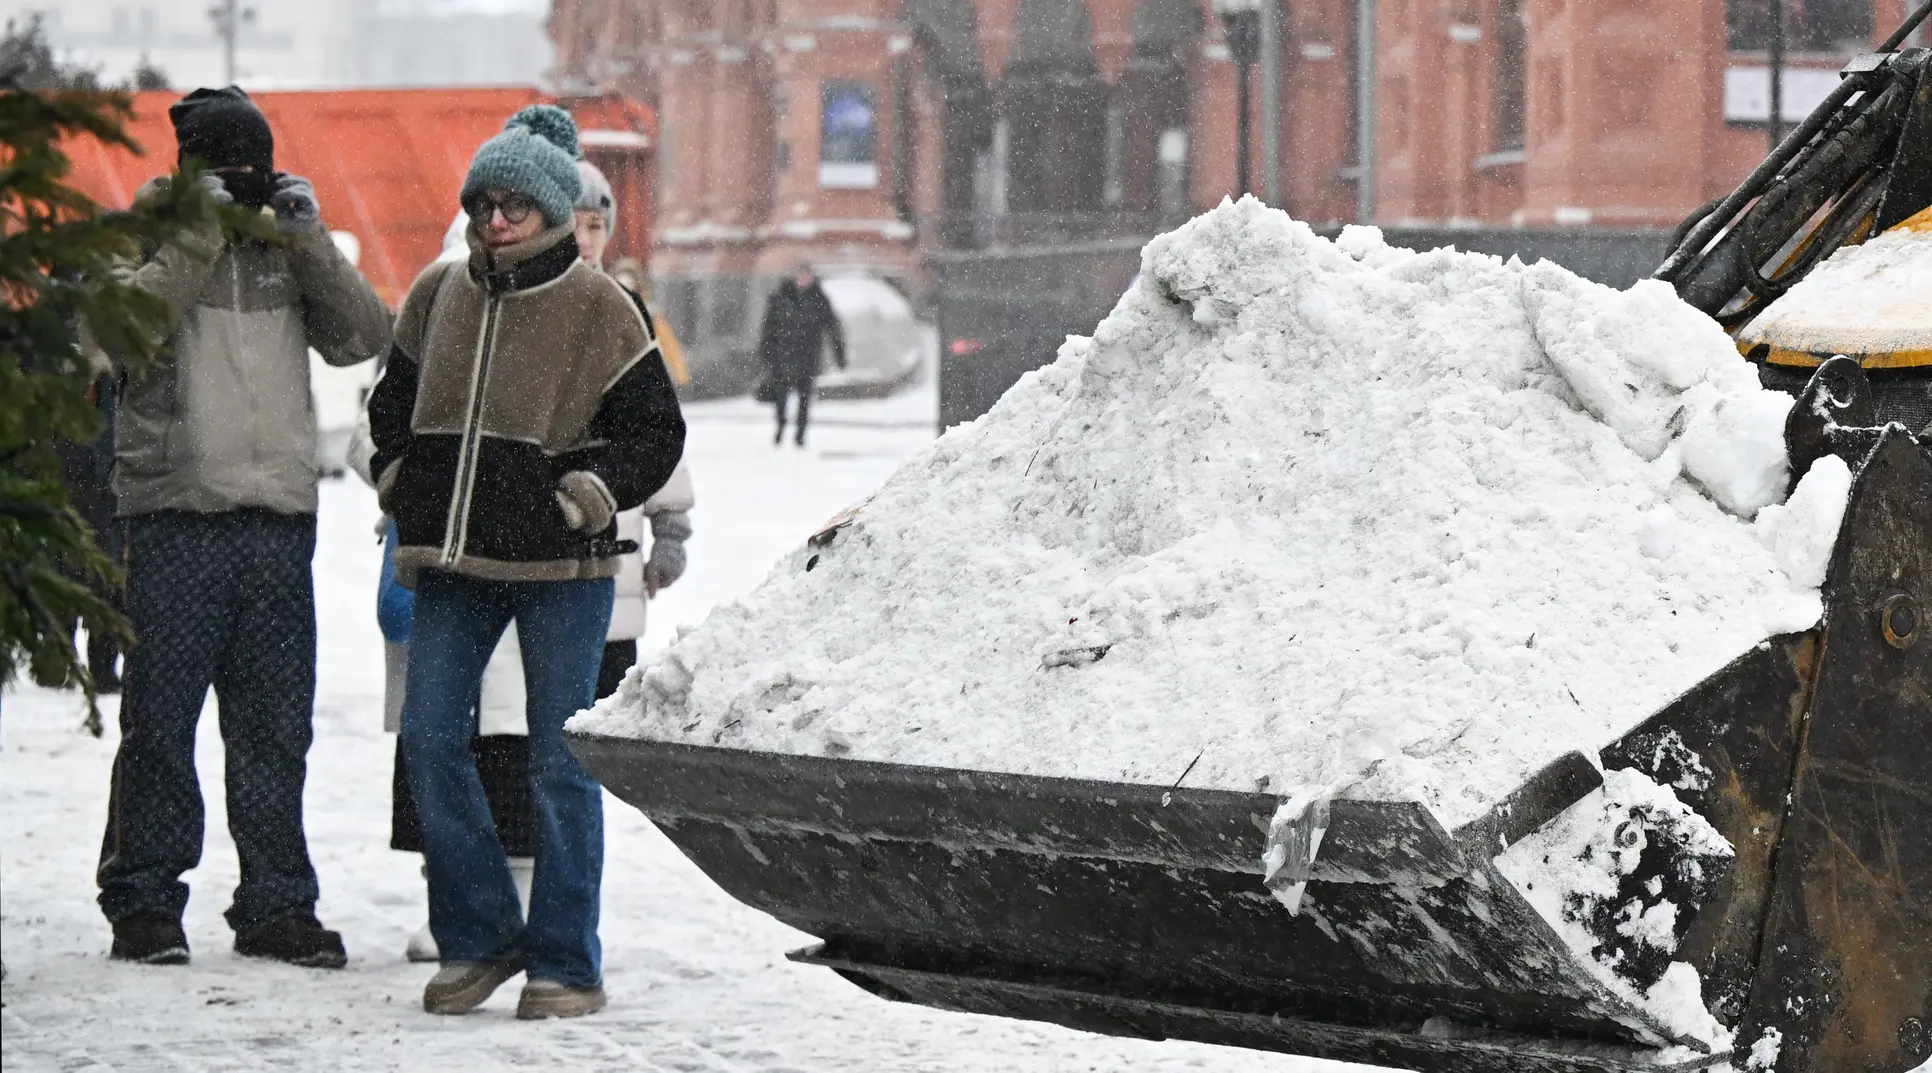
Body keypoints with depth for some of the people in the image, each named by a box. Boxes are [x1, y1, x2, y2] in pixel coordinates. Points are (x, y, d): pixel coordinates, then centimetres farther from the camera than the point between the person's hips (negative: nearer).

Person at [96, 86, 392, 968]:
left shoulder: (286, 251, 13)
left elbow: (365, 337, 2)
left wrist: (307, 240, -4)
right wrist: (198, 237, -16)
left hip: (281, 517, 4)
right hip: (175, 514, -4)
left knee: (275, 724, 7)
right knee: (160, 719, -1)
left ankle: (276, 904, 13)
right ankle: (142, 902, 7)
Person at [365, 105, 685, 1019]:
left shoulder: (599, 310, -3)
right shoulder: (438, 296, 9)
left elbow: (656, 429, 1)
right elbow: (394, 395, 23)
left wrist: (598, 488, -13)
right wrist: (399, 475, 9)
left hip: (562, 566, -4)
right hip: (452, 562, 5)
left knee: (559, 762, -1)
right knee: (429, 739, 0)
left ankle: (565, 964, 7)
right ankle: (478, 939, 13)